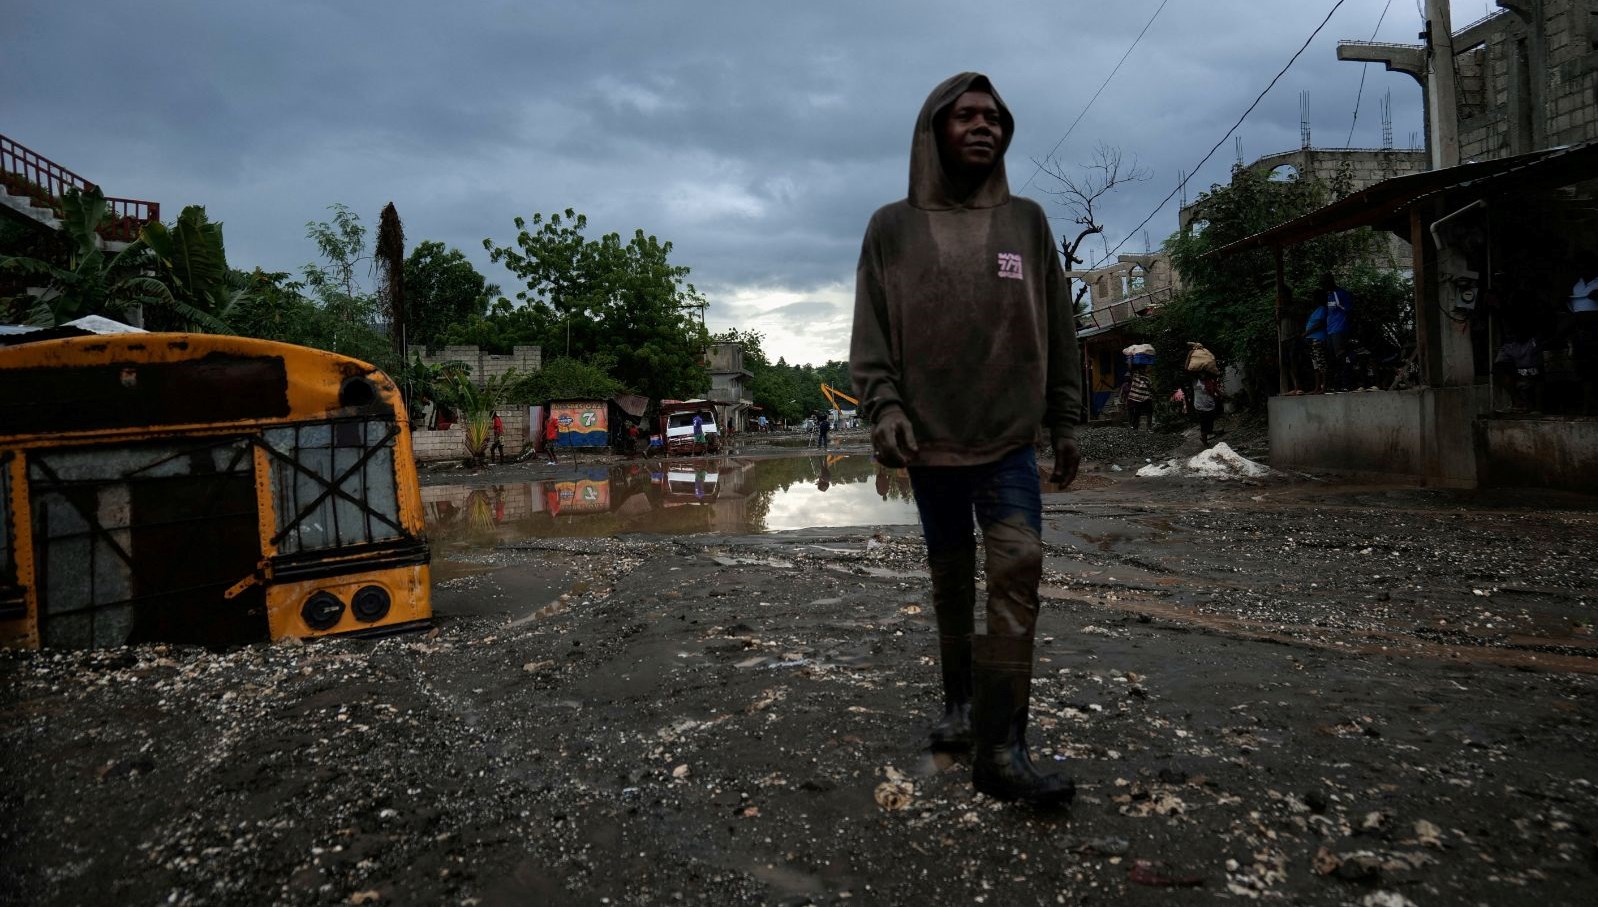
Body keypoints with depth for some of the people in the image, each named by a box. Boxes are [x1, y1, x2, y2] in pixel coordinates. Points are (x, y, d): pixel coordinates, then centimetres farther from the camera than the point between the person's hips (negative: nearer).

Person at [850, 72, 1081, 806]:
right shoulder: (892, 227, 4)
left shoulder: (1027, 222, 8)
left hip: (1009, 441, 0)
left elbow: (1058, 333, 10)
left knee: (1017, 573, -14)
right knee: (951, 580, 12)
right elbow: (870, 336, -1)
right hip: (929, 443, 0)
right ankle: (960, 704, 31)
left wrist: (1064, 422, 7)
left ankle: (1001, 748, -11)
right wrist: (884, 407, -16)